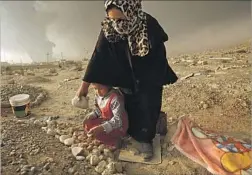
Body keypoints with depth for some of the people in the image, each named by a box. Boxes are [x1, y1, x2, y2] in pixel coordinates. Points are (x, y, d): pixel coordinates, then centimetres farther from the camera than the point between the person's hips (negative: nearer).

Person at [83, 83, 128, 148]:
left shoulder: (116, 98, -30)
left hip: (118, 126, -9)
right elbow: (98, 109, 13)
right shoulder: (98, 95, -5)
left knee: (97, 133, -26)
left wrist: (102, 128, -42)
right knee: (87, 123, 3)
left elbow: (118, 120, -33)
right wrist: (90, 116, -7)